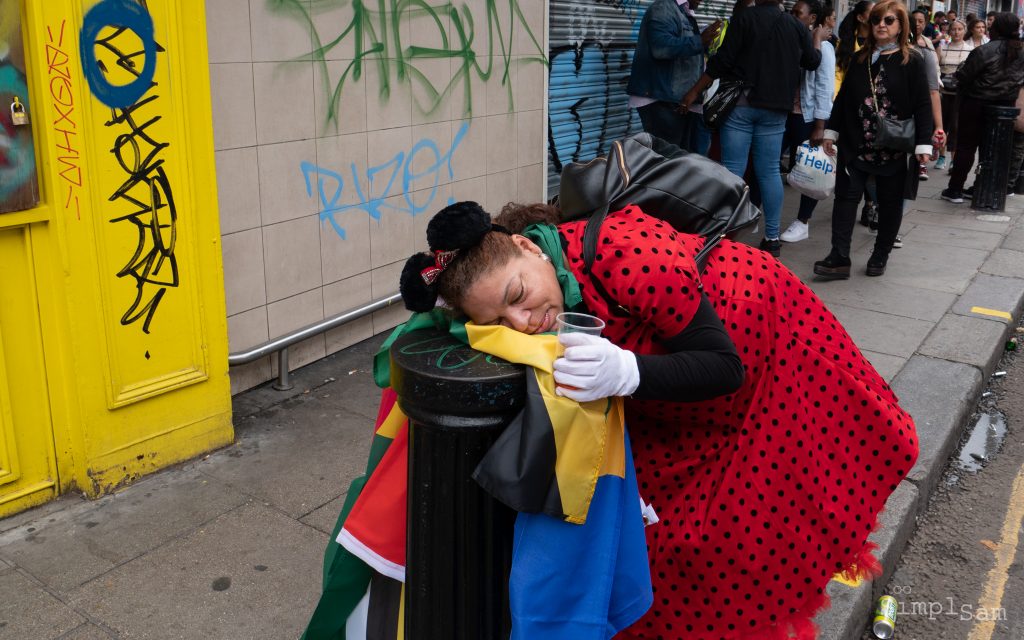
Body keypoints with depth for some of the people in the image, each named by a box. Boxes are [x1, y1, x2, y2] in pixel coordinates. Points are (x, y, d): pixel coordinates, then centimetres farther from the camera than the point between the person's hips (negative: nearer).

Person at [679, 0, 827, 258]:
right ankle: (772, 238, 9)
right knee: (769, 171, 7)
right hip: (774, 108, 4)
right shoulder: (796, 25, 9)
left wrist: (695, 91, -4)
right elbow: (813, 62, 20)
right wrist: (818, 37, 40)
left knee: (733, 170, -2)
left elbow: (723, 60, -11)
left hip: (741, 103, -4)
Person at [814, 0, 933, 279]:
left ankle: (880, 256, 20)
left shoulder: (912, 61, -3)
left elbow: (922, 104, -6)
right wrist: (831, 131, 9)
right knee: (846, 196, -4)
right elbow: (843, 98, 13)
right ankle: (839, 258, -5)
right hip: (855, 144, 3)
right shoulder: (859, 59, 9)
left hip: (895, 148, -3)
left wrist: (923, 144, -11)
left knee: (890, 202, 6)